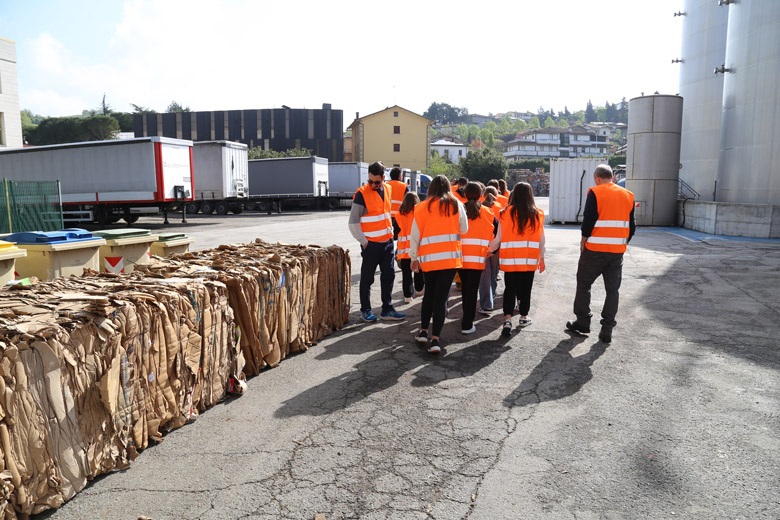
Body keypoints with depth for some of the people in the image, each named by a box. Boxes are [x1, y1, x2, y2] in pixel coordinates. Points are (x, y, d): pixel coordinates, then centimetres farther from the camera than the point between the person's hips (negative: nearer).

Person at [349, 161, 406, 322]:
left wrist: (390, 231, 14)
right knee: (367, 278, 3)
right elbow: (353, 222, -11)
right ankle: (365, 310, 17)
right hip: (371, 244, -6)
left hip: (387, 241, 6)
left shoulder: (387, 189, 6)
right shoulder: (362, 193, -13)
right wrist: (363, 241, -11)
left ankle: (387, 309, 18)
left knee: (389, 275, 9)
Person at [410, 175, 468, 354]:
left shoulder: (423, 207, 1)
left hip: (428, 257, 1)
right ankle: (435, 339, -6)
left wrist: (414, 257, 13)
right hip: (450, 257, -1)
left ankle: (423, 330, 25)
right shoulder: (456, 204, 2)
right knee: (441, 296, -1)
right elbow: (464, 229, 8)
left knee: (429, 293, 20)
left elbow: (415, 234, 4)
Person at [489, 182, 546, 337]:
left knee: (509, 289, 5)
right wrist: (541, 259, 16)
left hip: (510, 259, -1)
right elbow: (541, 240, 4)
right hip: (530, 260, 1)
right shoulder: (537, 214, 0)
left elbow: (498, 239, -3)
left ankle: (507, 319, -10)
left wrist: (488, 250, 13)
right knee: (526, 289, 15)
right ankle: (524, 317, 27)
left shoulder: (506, 213, -5)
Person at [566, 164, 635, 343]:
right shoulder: (628, 195, 9)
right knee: (613, 289, 9)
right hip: (618, 251, 5)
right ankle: (607, 330, 9)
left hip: (595, 249, -4)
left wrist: (583, 240, 1)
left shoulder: (595, 193, -7)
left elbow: (588, 220, -12)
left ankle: (583, 322, 18)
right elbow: (632, 226, 10)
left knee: (583, 284, 11)